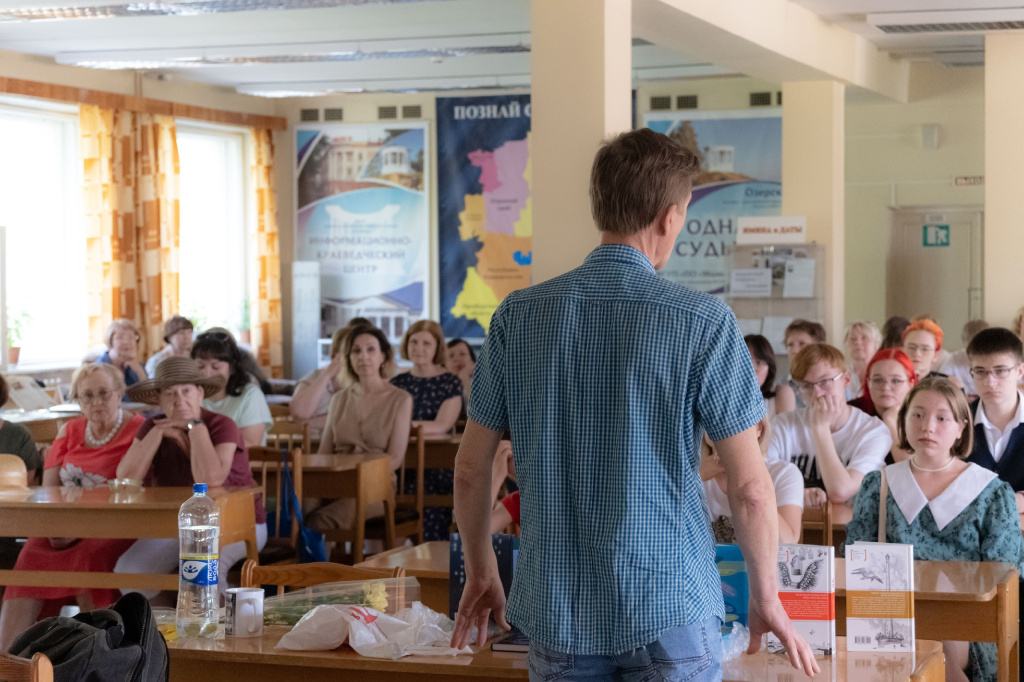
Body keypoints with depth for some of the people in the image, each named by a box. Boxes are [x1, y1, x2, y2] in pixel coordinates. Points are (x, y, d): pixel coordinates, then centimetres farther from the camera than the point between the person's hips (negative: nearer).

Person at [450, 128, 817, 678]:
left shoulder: (517, 316, -2)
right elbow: (749, 488, -10)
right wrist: (766, 598, 4)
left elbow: (471, 469, 5)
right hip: (669, 612, -3)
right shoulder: (704, 323, -11)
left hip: (556, 613, 3)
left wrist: (480, 574, 19)